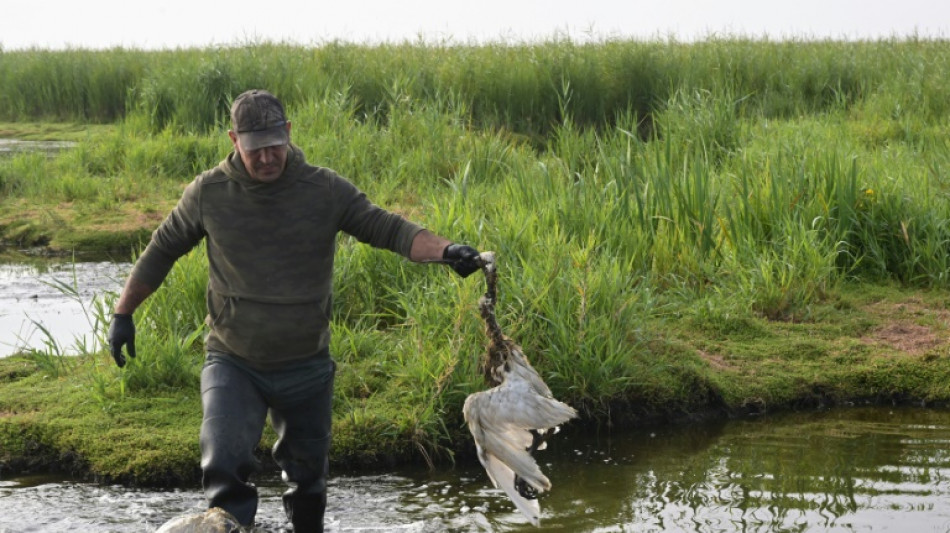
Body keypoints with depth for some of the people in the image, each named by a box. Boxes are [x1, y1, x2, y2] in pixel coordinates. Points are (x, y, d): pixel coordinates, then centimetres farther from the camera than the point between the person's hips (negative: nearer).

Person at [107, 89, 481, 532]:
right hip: (232, 364, -1)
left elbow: (388, 229, -12)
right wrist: (123, 313, 5)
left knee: (307, 474, 15)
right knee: (224, 469, -20)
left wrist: (445, 251, -30)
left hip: (306, 368, 1)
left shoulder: (326, 190, -7)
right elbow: (161, 251, 7)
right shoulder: (209, 193, -5)